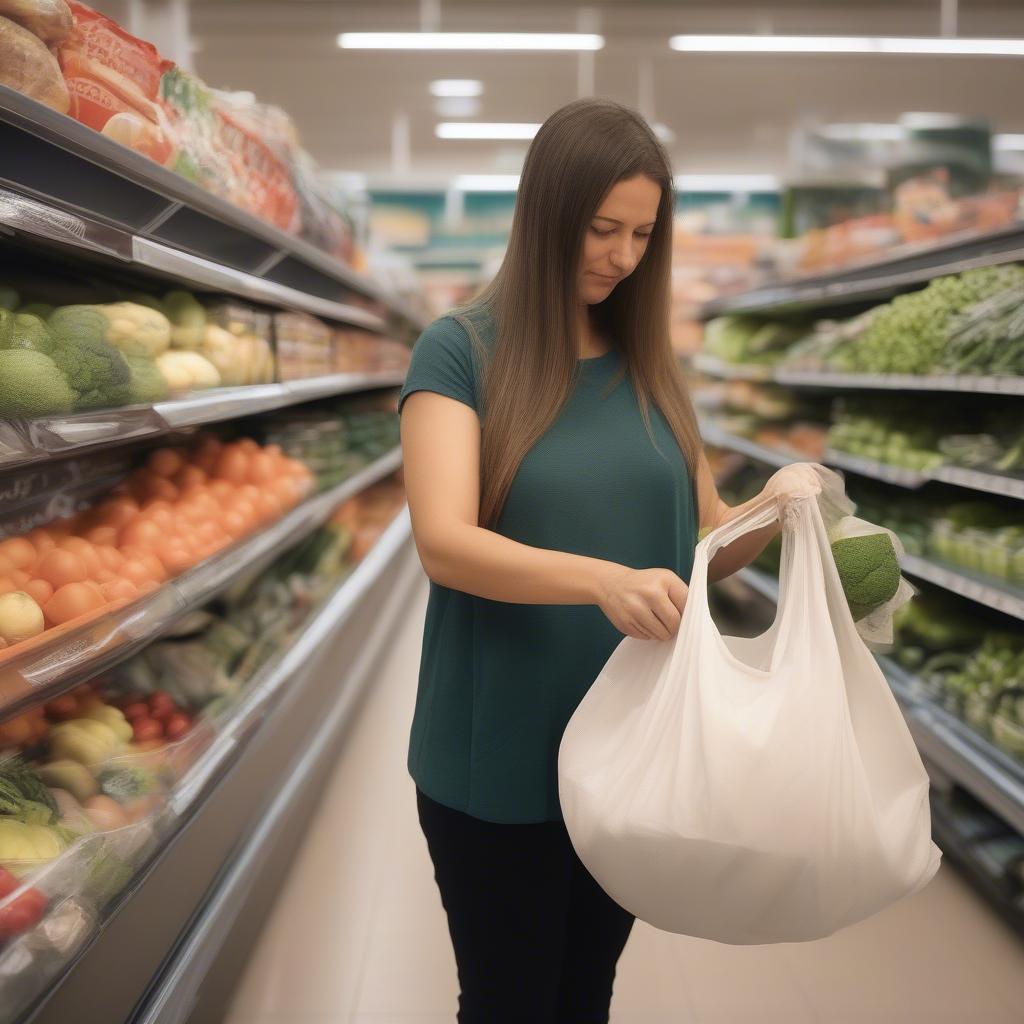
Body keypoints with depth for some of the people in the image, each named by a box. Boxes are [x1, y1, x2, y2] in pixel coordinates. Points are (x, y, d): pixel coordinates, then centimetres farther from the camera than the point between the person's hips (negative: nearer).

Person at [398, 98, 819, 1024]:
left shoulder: (650, 365, 5)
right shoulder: (462, 351, -10)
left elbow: (704, 542, 8)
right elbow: (444, 544, -22)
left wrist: (774, 508, -13)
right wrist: (602, 580, -38)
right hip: (500, 764, -4)